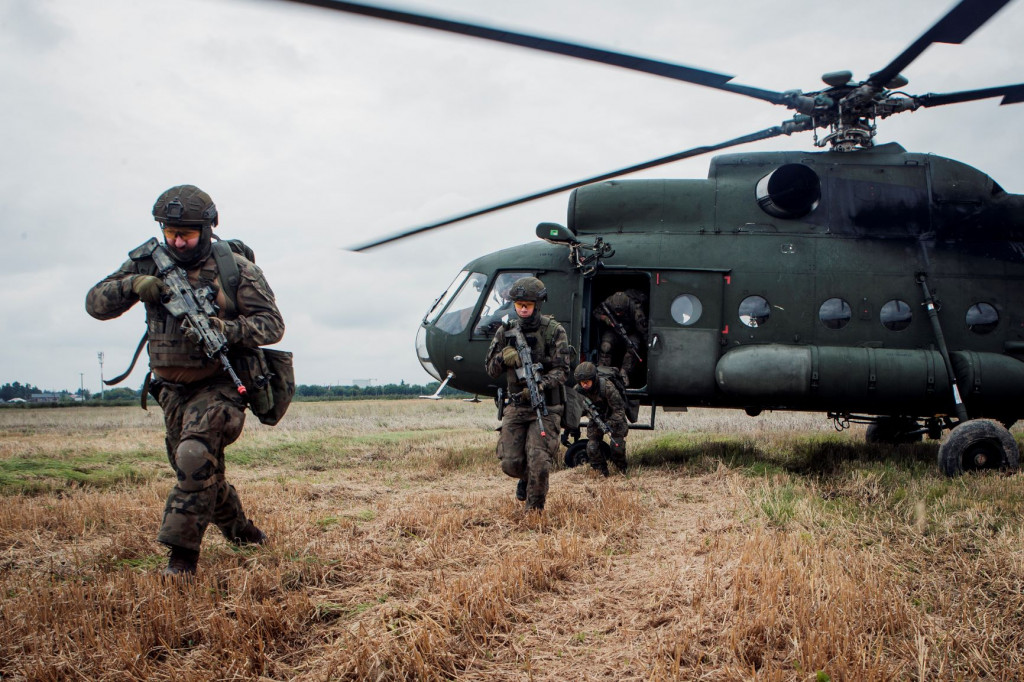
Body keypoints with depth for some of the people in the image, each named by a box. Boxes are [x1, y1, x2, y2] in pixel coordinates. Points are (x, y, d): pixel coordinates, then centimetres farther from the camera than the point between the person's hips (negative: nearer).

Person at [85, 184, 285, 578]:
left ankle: (182, 553, -14)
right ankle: (241, 533, 37)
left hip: (219, 386, -5)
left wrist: (226, 330, -28)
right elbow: (96, 304, 1)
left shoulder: (235, 269, -9)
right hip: (173, 392, 5)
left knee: (195, 457, -25)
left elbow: (272, 324, -11)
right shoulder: (148, 265, 2)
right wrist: (132, 285, -19)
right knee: (201, 471, 15)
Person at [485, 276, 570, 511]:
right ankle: (526, 478, 35)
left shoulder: (554, 331, -5)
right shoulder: (505, 331, 6)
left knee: (538, 461, -16)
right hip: (516, 406, 4)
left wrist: (540, 385, -28)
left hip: (546, 406, -3)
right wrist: (503, 357, -15)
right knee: (510, 463, -1)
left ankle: (535, 510, 6)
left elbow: (562, 371, -10)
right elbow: (490, 370, 8)